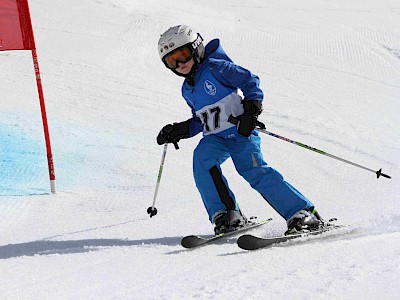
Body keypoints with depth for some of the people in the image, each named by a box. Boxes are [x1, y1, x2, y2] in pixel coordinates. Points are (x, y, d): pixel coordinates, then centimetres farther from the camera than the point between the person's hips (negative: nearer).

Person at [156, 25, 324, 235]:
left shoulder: (215, 68, -4)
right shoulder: (187, 90, 18)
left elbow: (250, 81, -8)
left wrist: (251, 110, -20)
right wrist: (180, 131, 14)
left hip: (240, 131, -6)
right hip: (214, 138, 6)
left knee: (253, 170, -23)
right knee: (202, 157, -25)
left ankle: (303, 214, -20)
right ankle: (225, 215, -22)